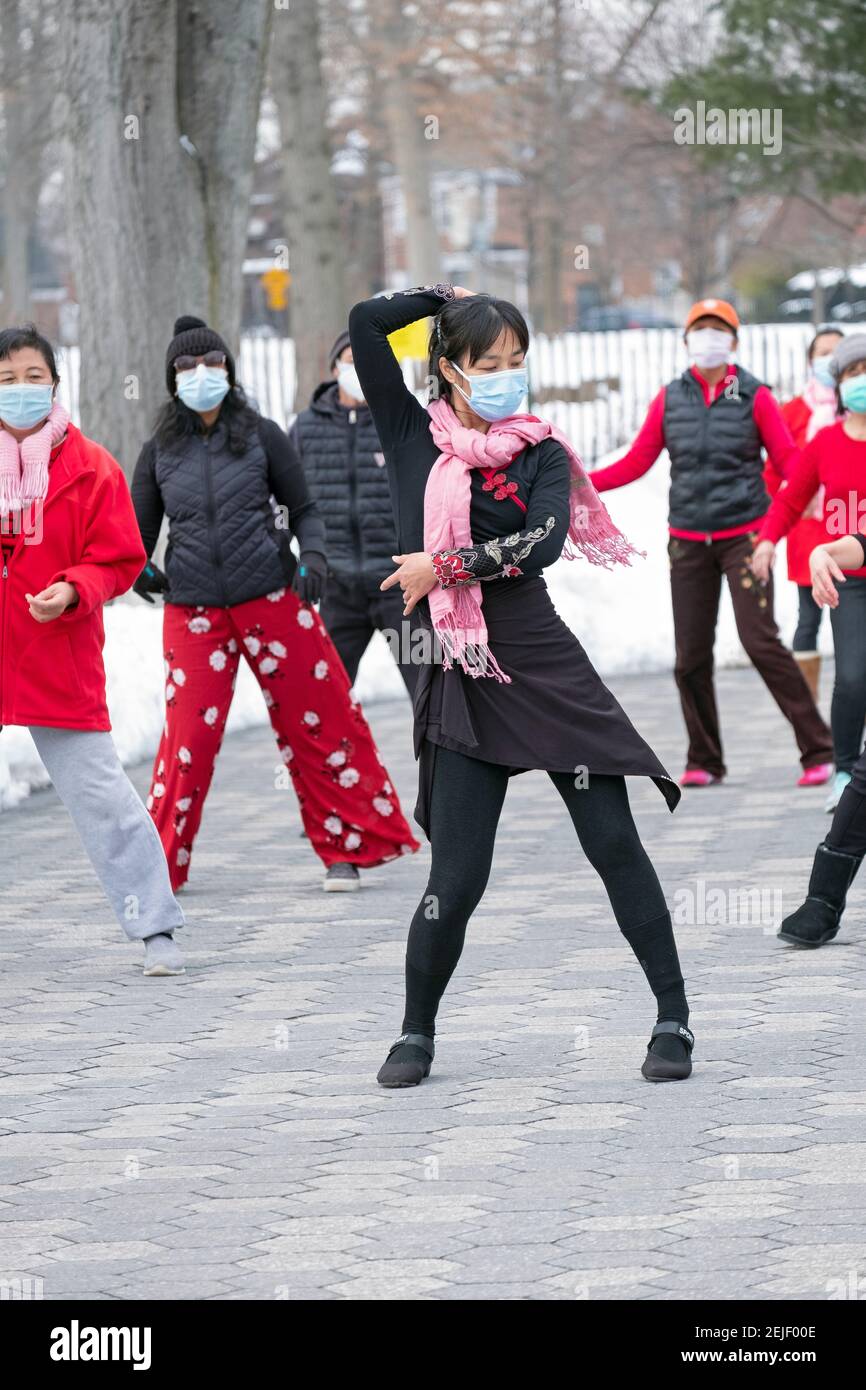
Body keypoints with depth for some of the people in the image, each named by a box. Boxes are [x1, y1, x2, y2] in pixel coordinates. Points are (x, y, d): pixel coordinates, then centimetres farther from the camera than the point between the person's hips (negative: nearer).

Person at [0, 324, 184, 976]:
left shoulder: (90, 467, -1)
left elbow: (118, 561, 0)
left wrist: (72, 591, -18)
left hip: (61, 664, -2)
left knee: (99, 794, -2)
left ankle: (156, 928, 6)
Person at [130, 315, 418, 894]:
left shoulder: (261, 436, 3)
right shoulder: (161, 451, 7)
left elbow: (303, 509, 8)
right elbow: (140, 530, 14)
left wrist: (312, 556, -10)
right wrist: (138, 568, -7)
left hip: (274, 602, 0)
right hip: (194, 612, 0)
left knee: (320, 721, 1)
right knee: (190, 736, -6)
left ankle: (348, 847, 14)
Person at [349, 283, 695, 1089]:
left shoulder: (541, 453, 5)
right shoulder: (413, 438, 6)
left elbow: (544, 542, -14)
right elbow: (366, 324, -2)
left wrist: (446, 566, -15)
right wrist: (447, 297, 9)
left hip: (543, 661, 0)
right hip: (460, 681, 0)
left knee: (614, 841, -4)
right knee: (456, 877, -1)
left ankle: (673, 1019, 3)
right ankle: (416, 1033, 19)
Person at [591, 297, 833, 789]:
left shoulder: (755, 397, -1)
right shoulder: (671, 399, 7)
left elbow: (791, 461, -5)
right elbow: (636, 462, 12)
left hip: (744, 536, -3)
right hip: (689, 541, 3)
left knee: (761, 641, -14)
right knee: (691, 655, 1)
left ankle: (818, 750, -8)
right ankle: (704, 761, 15)